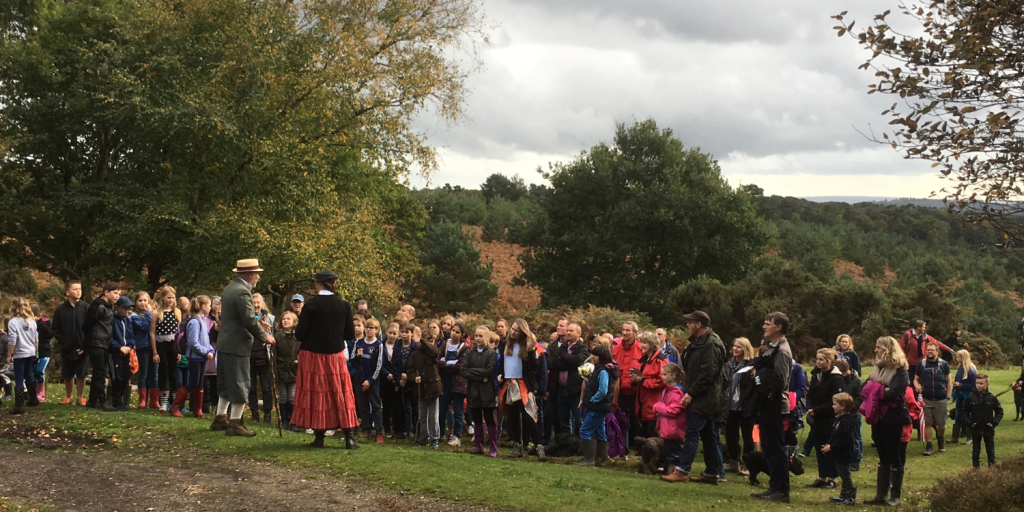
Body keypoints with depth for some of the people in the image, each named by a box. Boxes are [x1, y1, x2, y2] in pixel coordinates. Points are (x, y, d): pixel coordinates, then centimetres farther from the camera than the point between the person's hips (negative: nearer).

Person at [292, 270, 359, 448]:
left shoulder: (311, 304, -10)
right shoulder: (344, 306, -1)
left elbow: (299, 334, -11)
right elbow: (350, 335, 3)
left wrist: (313, 335, 10)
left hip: (312, 355, -2)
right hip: (335, 356, 2)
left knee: (316, 394, 6)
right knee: (341, 394, 7)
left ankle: (319, 437, 8)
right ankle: (350, 436, 3)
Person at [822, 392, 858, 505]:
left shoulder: (845, 421, -24)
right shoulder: (840, 419, 10)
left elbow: (844, 440, -28)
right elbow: (836, 436, 17)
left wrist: (831, 447, -22)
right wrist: (829, 445, 6)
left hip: (844, 454, -11)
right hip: (840, 454, 11)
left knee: (845, 475, -3)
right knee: (844, 475, 18)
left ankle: (851, 497, 4)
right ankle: (843, 495, 27)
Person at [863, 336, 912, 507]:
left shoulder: (900, 370, -11)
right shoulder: (878, 367, 12)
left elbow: (892, 393, -22)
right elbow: (865, 388, 7)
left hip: (893, 418, -7)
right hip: (878, 417, 7)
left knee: (893, 457, 1)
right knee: (883, 457, 11)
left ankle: (895, 496, 9)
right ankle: (880, 495, 14)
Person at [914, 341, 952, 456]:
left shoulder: (943, 364, 0)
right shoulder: (922, 364, 3)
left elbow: (949, 381, 5)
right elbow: (916, 379, 9)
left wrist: (948, 397, -1)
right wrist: (917, 386, -13)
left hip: (941, 400, -1)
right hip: (926, 399, 1)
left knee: (941, 424, 6)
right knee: (927, 424, 0)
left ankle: (941, 441, 32)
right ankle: (929, 446, 7)